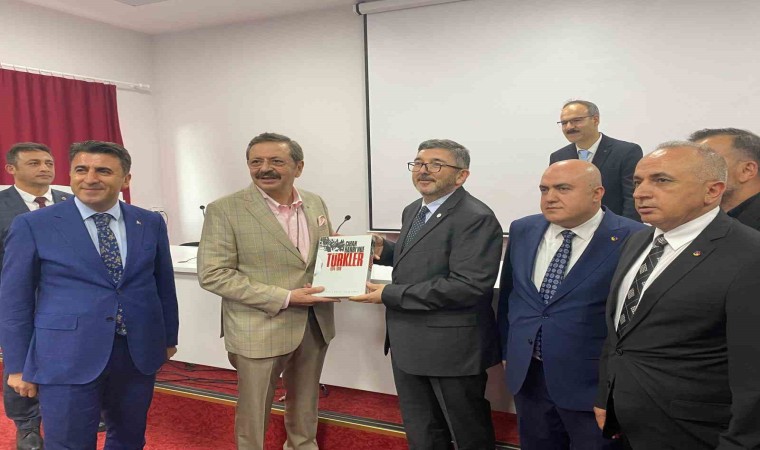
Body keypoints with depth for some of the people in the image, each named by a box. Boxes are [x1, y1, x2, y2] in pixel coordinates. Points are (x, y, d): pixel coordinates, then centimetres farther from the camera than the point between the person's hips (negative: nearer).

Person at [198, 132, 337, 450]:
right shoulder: (225, 209, -13)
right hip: (260, 330, -5)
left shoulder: (316, 203, 4)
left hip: (315, 324, 5)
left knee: (305, 404, 23)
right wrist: (283, 298, -21)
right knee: (253, 411, 14)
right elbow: (212, 274, -16)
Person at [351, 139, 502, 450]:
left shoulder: (476, 218, -20)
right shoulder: (412, 211, 9)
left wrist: (389, 295, -23)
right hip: (408, 343, 8)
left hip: (452, 346, -8)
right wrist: (386, 251, 0)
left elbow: (468, 285, -28)